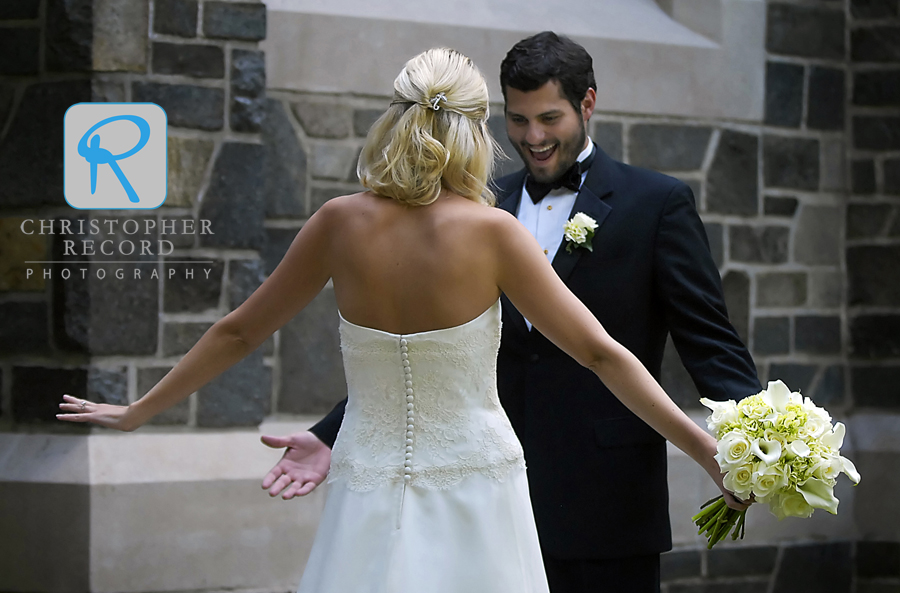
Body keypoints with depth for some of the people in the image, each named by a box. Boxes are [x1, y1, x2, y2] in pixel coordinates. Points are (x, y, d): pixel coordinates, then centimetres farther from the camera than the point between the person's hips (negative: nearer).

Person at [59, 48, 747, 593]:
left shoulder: (341, 223, -2)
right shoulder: (490, 230, -9)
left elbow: (237, 332, 9)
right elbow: (600, 354, -8)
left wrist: (138, 412, 22)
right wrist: (706, 449, -3)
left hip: (370, 505, 2)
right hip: (476, 498, -2)